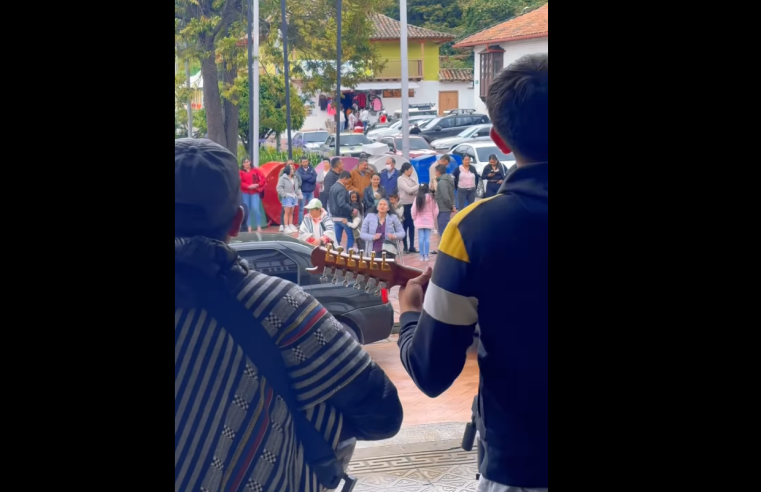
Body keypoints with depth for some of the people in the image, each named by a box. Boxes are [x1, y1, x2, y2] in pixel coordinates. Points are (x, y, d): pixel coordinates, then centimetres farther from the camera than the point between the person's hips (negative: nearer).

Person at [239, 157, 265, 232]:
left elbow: (264, 178, 2)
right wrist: (249, 186, -18)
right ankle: (249, 228, 7)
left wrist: (258, 185, -11)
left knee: (255, 208, -14)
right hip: (245, 193, 2)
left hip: (254, 192, -2)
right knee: (247, 210, 3)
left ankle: (259, 227, -10)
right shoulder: (241, 172, 4)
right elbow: (240, 182, -6)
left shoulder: (255, 170, 5)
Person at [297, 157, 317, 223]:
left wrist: (305, 178, -13)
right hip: (302, 192, -3)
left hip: (311, 192, 3)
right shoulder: (299, 170, -1)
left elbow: (314, 178, -7)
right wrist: (310, 176, -10)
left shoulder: (312, 169, 7)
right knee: (301, 208, -1)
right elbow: (301, 177, -19)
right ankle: (300, 223, 1)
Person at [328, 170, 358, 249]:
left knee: (337, 239, 8)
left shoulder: (333, 187, 11)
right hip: (343, 217, -9)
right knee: (350, 237, 3)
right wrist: (352, 210, -23)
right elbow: (342, 204, -29)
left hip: (335, 216, 9)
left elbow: (329, 202, 19)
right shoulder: (341, 189, -18)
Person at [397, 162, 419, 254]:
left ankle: (412, 246, 12)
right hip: (405, 205, -6)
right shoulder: (401, 179, -7)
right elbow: (409, 190, -17)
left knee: (412, 225, 7)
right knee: (405, 226, 0)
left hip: (413, 204, 6)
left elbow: (416, 191, 9)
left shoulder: (412, 179, 12)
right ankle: (405, 247, 4)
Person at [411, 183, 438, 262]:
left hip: (419, 221, 0)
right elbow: (435, 210, -1)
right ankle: (426, 255, 0)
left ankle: (422, 255, 3)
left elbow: (413, 210, -2)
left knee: (421, 238, 3)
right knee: (427, 238, 1)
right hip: (429, 221, 0)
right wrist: (434, 219, 15)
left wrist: (414, 219, 15)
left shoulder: (417, 198, -6)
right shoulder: (431, 198, -6)